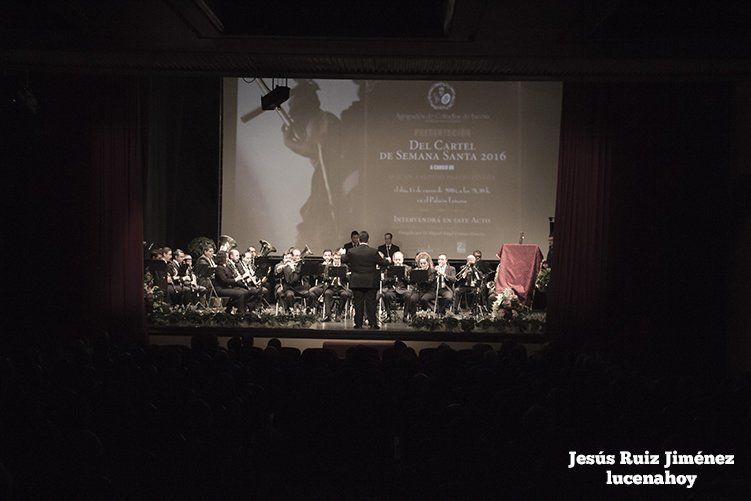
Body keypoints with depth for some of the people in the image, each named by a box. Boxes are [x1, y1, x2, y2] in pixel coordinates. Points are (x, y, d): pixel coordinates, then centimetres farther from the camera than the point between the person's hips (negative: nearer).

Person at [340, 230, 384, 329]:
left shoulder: (351, 251, -6)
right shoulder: (374, 252, -10)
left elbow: (344, 260, 9)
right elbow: (382, 263, -2)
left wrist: (343, 253, 30)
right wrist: (381, 257, 19)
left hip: (356, 282, 1)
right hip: (371, 282, -1)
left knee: (358, 302, 6)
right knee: (371, 302, 4)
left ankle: (358, 323, 10)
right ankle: (373, 323, 4)